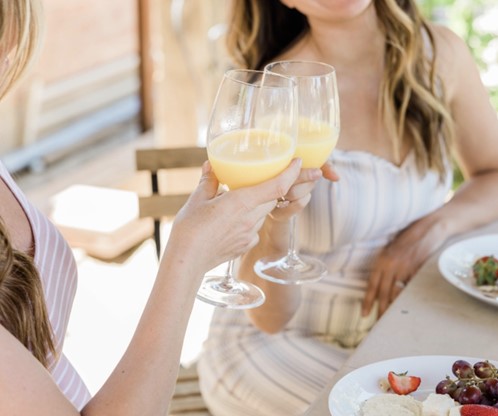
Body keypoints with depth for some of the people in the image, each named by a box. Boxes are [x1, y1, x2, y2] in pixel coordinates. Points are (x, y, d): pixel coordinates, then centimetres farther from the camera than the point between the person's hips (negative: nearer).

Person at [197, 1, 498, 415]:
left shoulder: (439, 54, -8)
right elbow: (268, 317, -19)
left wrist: (434, 225, -12)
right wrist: (276, 221, -39)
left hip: (395, 327, 5)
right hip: (277, 342, -4)